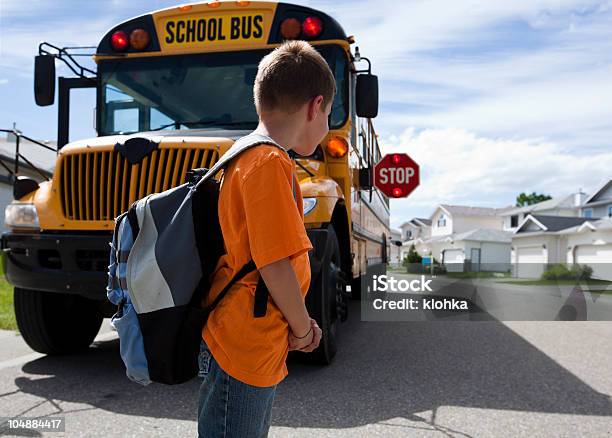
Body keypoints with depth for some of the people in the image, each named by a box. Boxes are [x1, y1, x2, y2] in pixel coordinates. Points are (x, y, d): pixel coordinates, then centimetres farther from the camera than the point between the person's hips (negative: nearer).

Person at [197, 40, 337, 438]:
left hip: (259, 350, 10)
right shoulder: (269, 163, -20)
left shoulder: (248, 155, 9)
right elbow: (276, 266, -24)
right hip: (243, 355, -9)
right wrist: (303, 329, -8)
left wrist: (296, 323, 8)